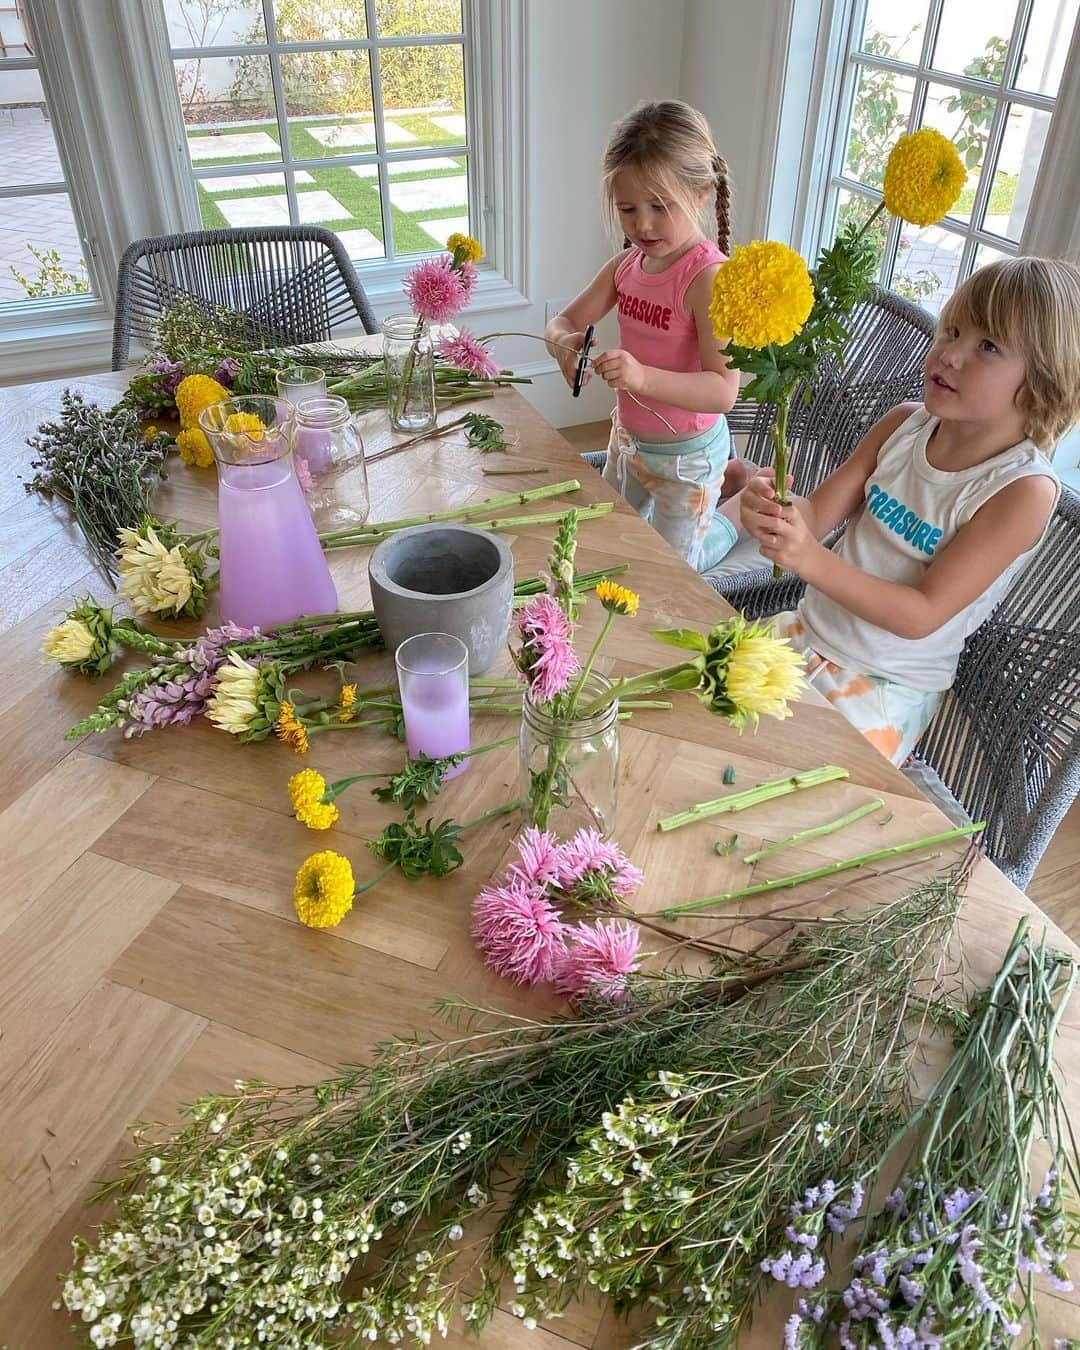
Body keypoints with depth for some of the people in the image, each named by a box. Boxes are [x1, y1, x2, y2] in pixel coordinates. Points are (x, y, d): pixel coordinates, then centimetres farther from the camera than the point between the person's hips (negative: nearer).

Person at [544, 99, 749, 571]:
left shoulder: (709, 277, -27)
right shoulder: (627, 264, -5)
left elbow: (723, 390, -34)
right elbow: (561, 323, 0)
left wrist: (643, 376, -49)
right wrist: (564, 344, -25)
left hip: (686, 455, -7)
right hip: (629, 437, 8)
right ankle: (722, 478, 42)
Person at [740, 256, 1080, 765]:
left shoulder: (1025, 489, -20)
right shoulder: (903, 424, -4)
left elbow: (922, 615, -23)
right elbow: (817, 513, -4)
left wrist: (813, 562, -35)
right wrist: (771, 509, -29)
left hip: (885, 687, -5)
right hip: (807, 631, 6)